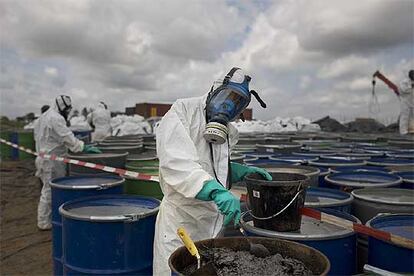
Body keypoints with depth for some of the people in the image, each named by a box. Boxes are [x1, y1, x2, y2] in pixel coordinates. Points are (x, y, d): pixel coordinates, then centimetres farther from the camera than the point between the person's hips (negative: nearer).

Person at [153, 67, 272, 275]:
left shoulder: (227, 132, 10)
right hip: (181, 221, -6)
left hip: (215, 220, 7)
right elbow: (177, 164, -27)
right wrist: (216, 191, -37)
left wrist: (243, 171, 7)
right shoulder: (182, 111, -13)